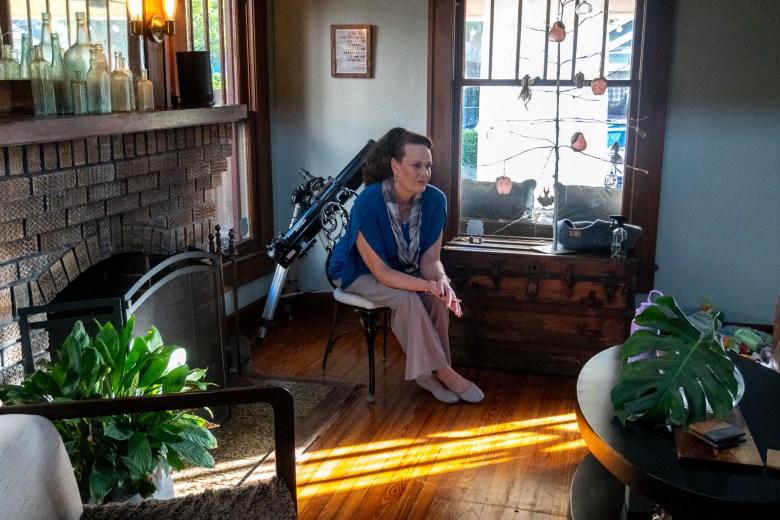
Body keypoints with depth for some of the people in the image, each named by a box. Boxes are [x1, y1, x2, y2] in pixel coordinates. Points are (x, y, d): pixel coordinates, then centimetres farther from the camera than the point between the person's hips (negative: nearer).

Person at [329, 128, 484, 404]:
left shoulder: (435, 200, -18)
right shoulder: (368, 204, -32)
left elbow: (430, 259, -12)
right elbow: (381, 272, -29)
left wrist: (441, 281, -35)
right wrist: (427, 285, -42)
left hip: (403, 270, 5)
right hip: (358, 272, -4)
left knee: (438, 296, -24)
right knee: (407, 299, -30)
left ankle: (431, 372, -9)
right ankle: (443, 372, -16)